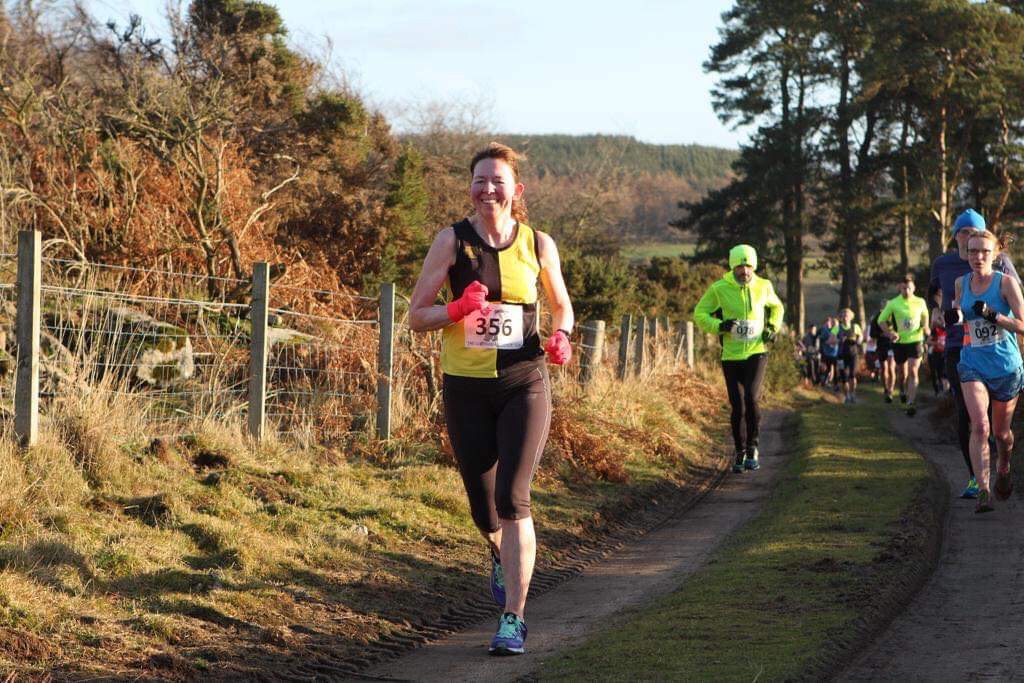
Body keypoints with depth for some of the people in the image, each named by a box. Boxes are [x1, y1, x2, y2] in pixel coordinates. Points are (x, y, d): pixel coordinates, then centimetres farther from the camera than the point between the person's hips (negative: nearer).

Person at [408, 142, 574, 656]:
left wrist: (560, 335, -5)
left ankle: (513, 619, -12)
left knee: (512, 498, -15)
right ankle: (502, 557, 47)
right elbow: (416, 316, 0)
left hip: (524, 385, -1)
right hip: (466, 388, 1)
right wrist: (458, 310, -20)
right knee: (483, 508, 10)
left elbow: (561, 305, 17)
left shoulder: (538, 244, 2)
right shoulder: (451, 241, -1)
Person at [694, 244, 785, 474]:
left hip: (756, 353, 0)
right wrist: (720, 326, -15)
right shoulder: (719, 288, -7)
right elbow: (700, 314, 2)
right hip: (731, 357, 0)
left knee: (751, 398, -19)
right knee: (738, 407, 1)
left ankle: (753, 447, -3)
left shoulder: (763, 286, 0)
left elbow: (776, 307, 20)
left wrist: (773, 327, 3)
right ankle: (740, 452, 20)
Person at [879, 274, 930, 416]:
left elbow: (925, 316, 19)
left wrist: (925, 327, 0)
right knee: (902, 372, 13)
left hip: (915, 341, -1)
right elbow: (881, 320, 3)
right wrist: (890, 333, -12)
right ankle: (902, 391, 46)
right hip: (899, 342, 1)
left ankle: (911, 403, -17)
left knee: (913, 372, -14)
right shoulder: (893, 303, -6)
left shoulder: (920, 302, -1)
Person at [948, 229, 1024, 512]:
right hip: (973, 366, 1)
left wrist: (992, 315, -28)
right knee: (979, 427, -19)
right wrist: (954, 316, -3)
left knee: (1001, 431, 14)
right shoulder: (961, 284, 2)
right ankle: (983, 490, -21)